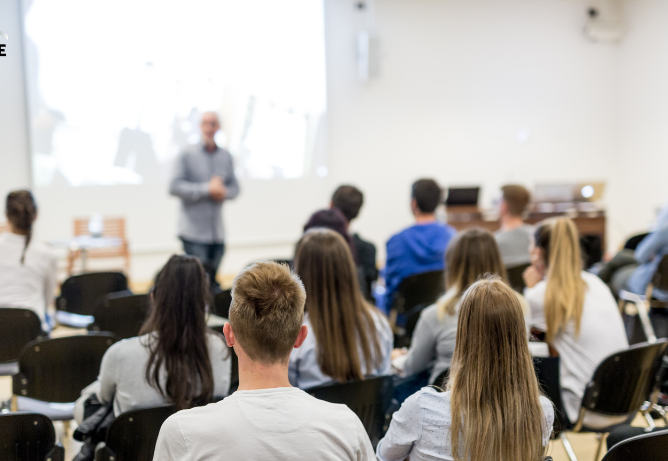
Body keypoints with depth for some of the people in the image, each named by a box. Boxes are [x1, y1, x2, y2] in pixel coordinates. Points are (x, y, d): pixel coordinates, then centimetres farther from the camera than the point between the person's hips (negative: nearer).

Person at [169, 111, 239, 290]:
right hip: (194, 231, -4)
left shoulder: (226, 157, 11)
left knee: (212, 281, 8)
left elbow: (234, 187, 15)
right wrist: (207, 189, -16)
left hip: (217, 233, 4)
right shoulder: (187, 155, -2)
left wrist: (223, 192, -9)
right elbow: (174, 187, -10)